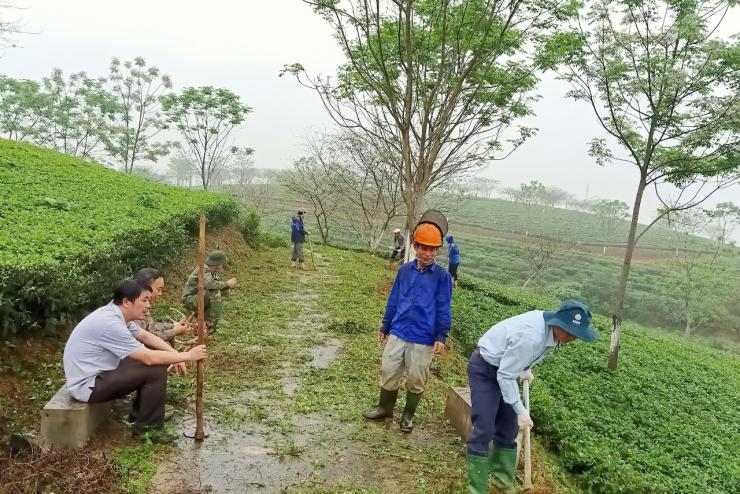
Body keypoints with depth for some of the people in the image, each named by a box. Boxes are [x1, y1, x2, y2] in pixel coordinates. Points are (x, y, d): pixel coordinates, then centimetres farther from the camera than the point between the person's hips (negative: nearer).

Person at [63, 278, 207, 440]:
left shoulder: (116, 313, 2)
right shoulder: (110, 323, -28)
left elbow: (145, 336, 13)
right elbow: (149, 358, -28)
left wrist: (175, 354, 0)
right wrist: (187, 356, -18)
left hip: (98, 373, 10)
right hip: (87, 385, -10)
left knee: (156, 360, 10)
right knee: (156, 370, -19)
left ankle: (139, 414, 19)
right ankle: (147, 428, -3)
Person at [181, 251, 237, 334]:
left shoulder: (213, 271, 7)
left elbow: (223, 291, 7)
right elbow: (209, 283, -40)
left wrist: (229, 285, -14)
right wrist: (226, 283, -29)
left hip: (197, 299, 10)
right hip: (190, 300, -10)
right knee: (214, 292, -28)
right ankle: (211, 325, -24)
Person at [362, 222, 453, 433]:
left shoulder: (442, 276, -7)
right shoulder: (404, 270, 2)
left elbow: (444, 309, -5)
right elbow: (393, 300, 10)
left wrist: (441, 337, -10)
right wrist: (385, 327, 14)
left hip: (423, 339, -3)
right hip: (398, 333, 3)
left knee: (415, 380, 9)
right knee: (388, 372, 11)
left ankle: (408, 416, 29)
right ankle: (385, 408, 32)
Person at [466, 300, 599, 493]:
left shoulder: (550, 325, -9)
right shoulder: (530, 337, -36)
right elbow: (505, 376, -27)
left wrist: (525, 370, 21)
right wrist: (521, 410, -22)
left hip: (504, 368, 9)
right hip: (485, 369, -9)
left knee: (509, 428, 12)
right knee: (484, 430, -13)